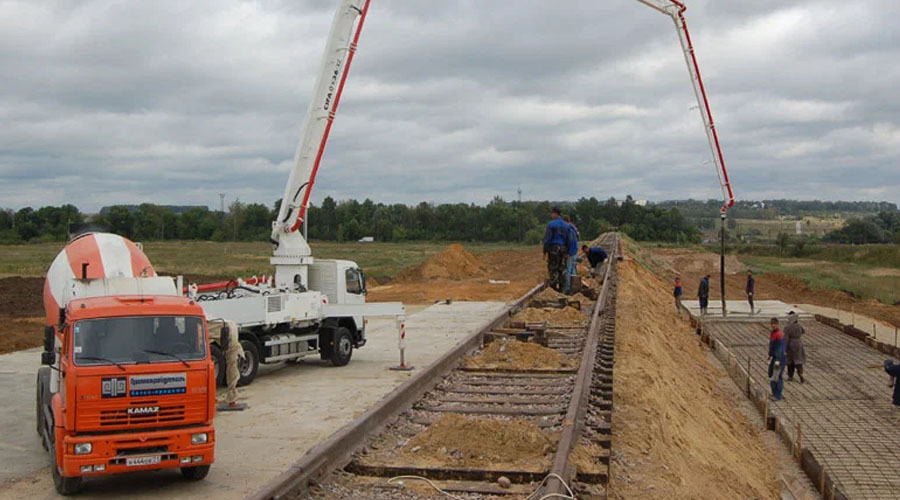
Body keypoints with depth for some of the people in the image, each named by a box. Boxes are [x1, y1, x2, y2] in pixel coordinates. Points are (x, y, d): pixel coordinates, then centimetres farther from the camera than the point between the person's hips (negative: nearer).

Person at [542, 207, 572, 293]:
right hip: (563, 249, 5)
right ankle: (562, 288, 9)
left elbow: (547, 239, -11)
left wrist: (545, 252, -8)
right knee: (562, 268, 8)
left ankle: (554, 286, -8)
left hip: (553, 248, -5)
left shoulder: (551, 224, -8)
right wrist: (567, 252, 16)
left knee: (553, 268, -2)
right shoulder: (566, 225, 11)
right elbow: (569, 239, 11)